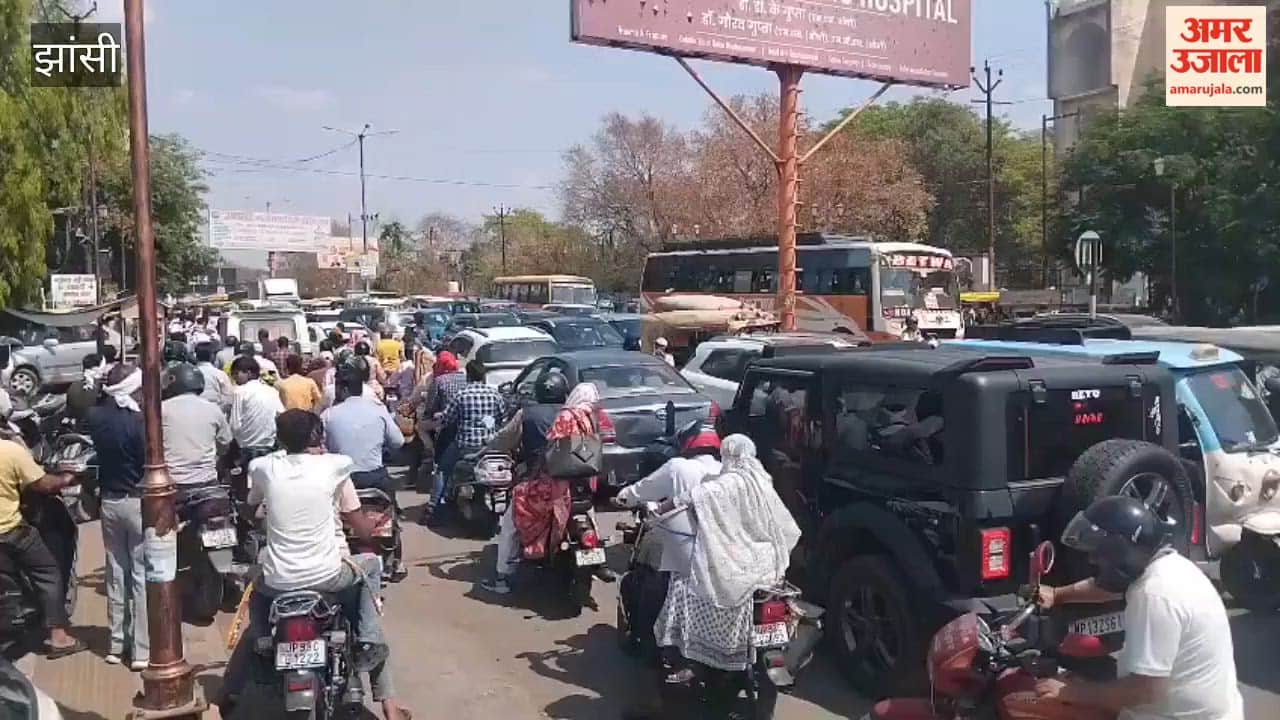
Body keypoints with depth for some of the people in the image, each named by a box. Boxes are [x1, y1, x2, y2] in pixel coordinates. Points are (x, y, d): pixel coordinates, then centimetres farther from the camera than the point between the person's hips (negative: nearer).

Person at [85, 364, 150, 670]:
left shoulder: (96, 416, -1)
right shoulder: (139, 421, -19)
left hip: (109, 501, 6)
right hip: (138, 501, -6)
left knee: (116, 572, 15)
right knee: (142, 575, 1)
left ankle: (116, 644, 23)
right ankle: (141, 649, 4)